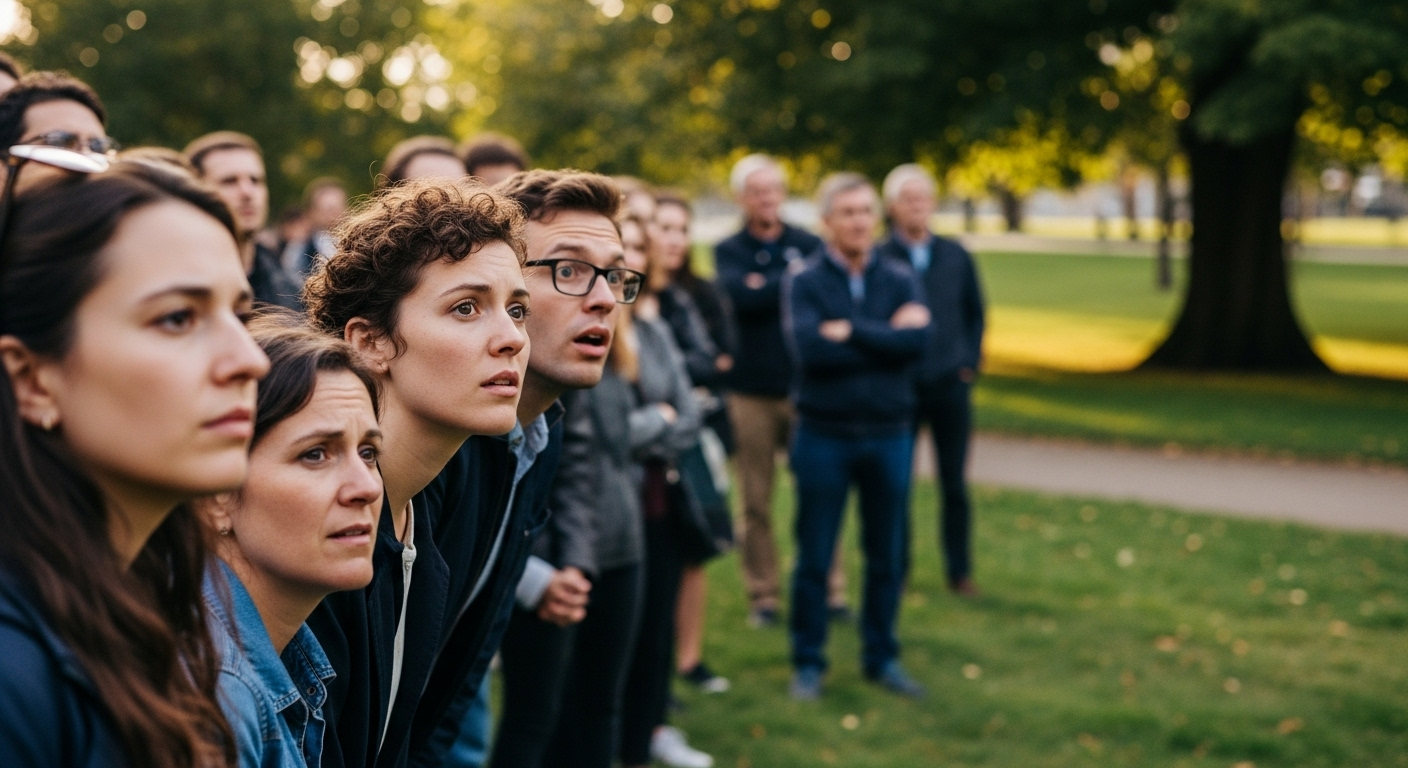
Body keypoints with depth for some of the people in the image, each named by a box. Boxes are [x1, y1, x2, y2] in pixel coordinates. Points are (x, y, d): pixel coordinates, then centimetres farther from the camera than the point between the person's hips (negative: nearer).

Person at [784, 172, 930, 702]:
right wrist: (886, 339, -14)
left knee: (887, 557, 11)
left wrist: (851, 332, -16)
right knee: (815, 558, 5)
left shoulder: (900, 280, 3)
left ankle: (881, 658, 25)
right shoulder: (805, 283, -3)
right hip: (824, 437, -2)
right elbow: (810, 347, -21)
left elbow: (917, 340, -15)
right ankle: (808, 664, 17)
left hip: (889, 436, 3)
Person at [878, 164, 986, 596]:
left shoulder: (956, 256, 7)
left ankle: (960, 572, 18)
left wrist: (970, 362, 5)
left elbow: (975, 313, 15)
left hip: (951, 385, 2)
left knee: (955, 485, 7)